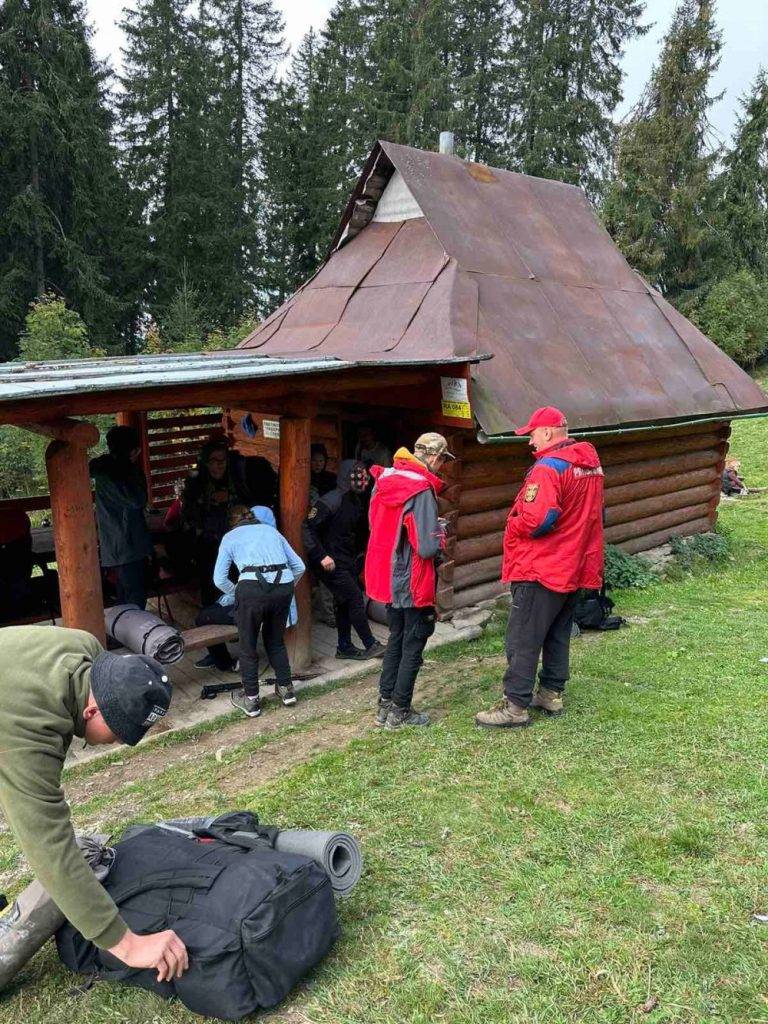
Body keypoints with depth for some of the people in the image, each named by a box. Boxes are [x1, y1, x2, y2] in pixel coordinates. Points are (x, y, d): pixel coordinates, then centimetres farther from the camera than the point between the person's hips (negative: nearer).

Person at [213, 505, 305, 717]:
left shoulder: (230, 537, 20)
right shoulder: (271, 530, 27)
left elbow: (220, 579, 11)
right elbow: (299, 567, 23)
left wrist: (238, 595, 27)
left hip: (252, 587, -3)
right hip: (284, 586, 3)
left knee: (248, 646, 15)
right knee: (276, 640, 26)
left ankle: (251, 700, 23)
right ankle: (286, 689, 32)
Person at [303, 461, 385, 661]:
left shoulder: (355, 501, 7)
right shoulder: (331, 501, -20)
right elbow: (308, 528, -21)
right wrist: (321, 556, -24)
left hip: (346, 560, 9)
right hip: (331, 562, -9)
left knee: (345, 603, 14)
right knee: (355, 599, -5)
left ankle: (344, 647, 25)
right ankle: (371, 645, 6)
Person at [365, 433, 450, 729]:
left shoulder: (384, 480, 2)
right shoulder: (421, 491, -22)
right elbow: (428, 548, -26)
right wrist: (440, 532, -4)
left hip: (387, 579, 7)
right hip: (413, 585, -7)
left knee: (396, 639, 20)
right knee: (413, 646, 8)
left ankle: (384, 704, 26)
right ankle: (400, 712, 16)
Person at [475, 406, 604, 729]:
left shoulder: (549, 467, -20)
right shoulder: (591, 463, 9)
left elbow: (537, 520, -29)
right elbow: (594, 513, 17)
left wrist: (512, 526, -11)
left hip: (540, 570, -9)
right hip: (574, 568, 9)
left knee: (523, 640, -1)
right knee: (558, 635, 18)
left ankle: (516, 705, 4)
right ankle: (552, 693, 28)